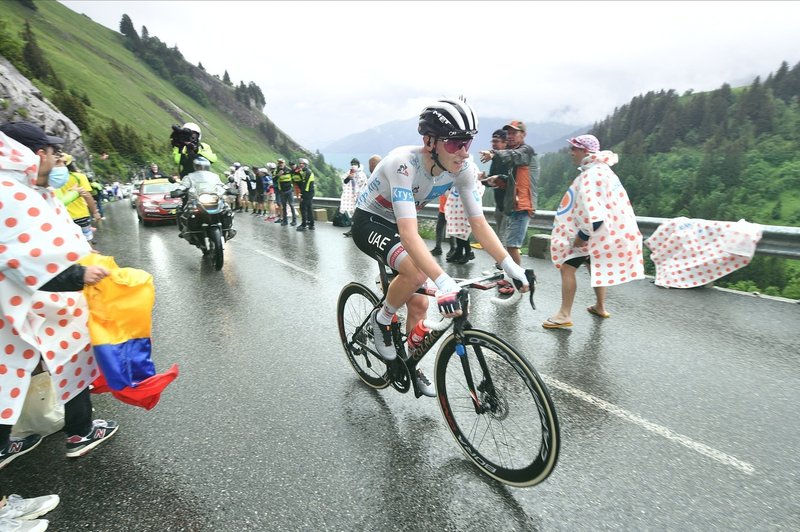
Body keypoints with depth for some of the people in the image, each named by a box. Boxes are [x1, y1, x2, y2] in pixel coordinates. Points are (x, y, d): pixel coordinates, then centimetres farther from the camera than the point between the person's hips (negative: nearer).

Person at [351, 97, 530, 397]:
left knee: (420, 304, 3)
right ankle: (382, 319, -4)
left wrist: (510, 265, -25)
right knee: (417, 271, -34)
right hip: (369, 222, -5)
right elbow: (409, 234, -44)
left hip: (397, 224, 6)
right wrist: (443, 282, -55)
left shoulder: (463, 168, -18)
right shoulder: (404, 164, -36)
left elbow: (479, 223, -14)